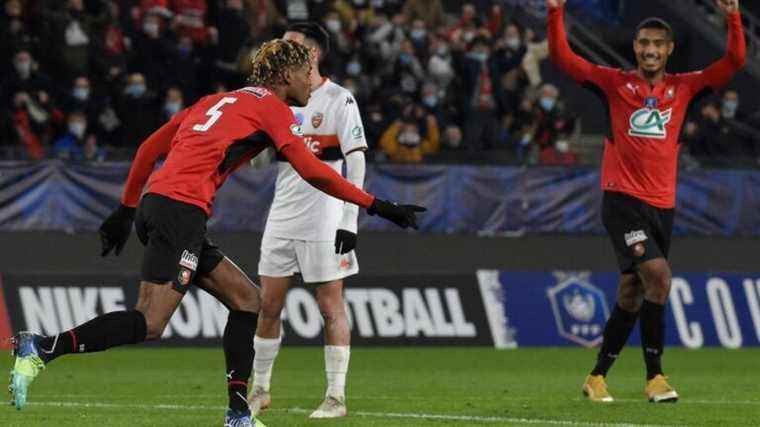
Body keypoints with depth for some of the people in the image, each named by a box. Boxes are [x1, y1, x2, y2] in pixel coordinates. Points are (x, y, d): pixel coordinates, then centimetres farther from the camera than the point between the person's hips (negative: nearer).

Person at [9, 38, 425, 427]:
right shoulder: (272, 107, 2)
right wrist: (375, 205, -4)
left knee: (246, 299, 13)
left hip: (155, 203, 10)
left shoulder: (218, 101, 25)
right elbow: (311, 172, -8)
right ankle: (42, 348, -22)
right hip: (181, 208, -10)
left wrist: (127, 209, 28)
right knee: (149, 323, -16)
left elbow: (150, 148, 24)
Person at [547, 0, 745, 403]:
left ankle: (597, 377, 23)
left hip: (662, 204, 4)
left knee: (631, 296, 9)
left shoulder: (683, 87, 10)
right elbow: (562, 56, -1)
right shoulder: (614, 83, 3)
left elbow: (734, 61, 2)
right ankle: (654, 376, -14)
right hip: (622, 199, -4)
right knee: (658, 275, -21)